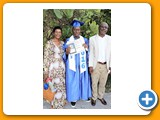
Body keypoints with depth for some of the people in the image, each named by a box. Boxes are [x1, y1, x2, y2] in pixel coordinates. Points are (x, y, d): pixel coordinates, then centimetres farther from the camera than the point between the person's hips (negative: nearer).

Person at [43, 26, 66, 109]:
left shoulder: (62, 43, 9)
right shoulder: (49, 43, -7)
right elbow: (46, 57, -10)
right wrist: (46, 71, -13)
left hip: (61, 67, 5)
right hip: (53, 68, -5)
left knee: (62, 85, 12)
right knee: (54, 85, 0)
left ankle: (61, 101, 30)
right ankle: (54, 104, 18)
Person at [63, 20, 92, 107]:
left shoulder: (85, 40, 4)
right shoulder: (68, 41, -1)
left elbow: (88, 53, 6)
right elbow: (64, 54, -2)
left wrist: (87, 48, -14)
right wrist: (66, 52, -24)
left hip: (82, 65, 2)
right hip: (72, 65, -2)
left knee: (83, 79, 13)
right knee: (73, 81, 3)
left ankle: (85, 95, 32)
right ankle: (73, 98, 17)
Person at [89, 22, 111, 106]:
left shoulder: (110, 39, 0)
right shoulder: (92, 39, -4)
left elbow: (111, 53, 2)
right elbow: (91, 53, -3)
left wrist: (110, 65, 0)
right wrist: (90, 65, -7)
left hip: (105, 65, 2)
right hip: (96, 65, -2)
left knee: (103, 83, 15)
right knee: (94, 83, 10)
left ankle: (100, 96, 36)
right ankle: (94, 97, 30)